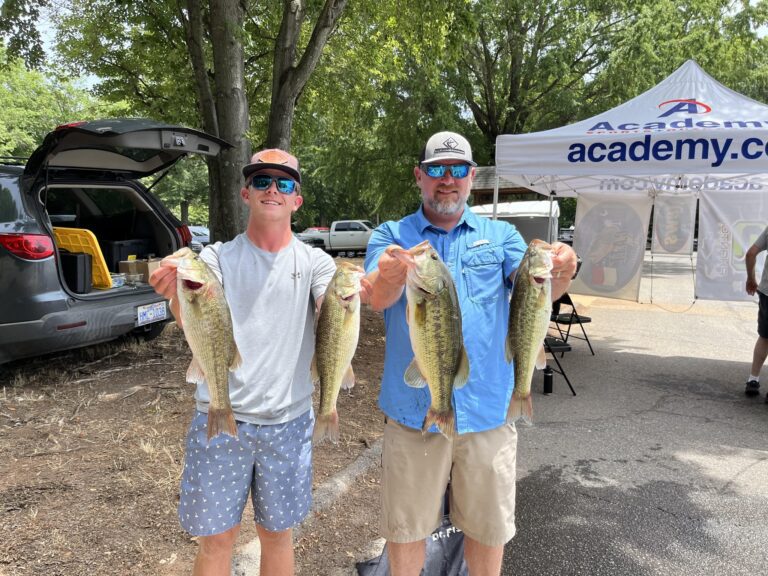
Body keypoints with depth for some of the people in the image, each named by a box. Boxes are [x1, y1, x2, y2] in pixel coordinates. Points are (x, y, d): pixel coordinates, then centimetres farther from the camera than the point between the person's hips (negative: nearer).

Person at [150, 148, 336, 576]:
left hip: (289, 422, 1)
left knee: (277, 532, 17)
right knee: (216, 537, 12)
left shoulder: (315, 262, 0)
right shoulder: (217, 257, 0)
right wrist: (178, 293, -39)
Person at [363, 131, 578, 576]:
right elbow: (377, 298, -17)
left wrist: (561, 273, -33)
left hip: (487, 409, 2)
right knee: (406, 525, 14)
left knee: (489, 526, 17)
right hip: (414, 410, -1)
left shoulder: (500, 235, 6)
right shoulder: (391, 236, 1)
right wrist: (390, 276, -41)